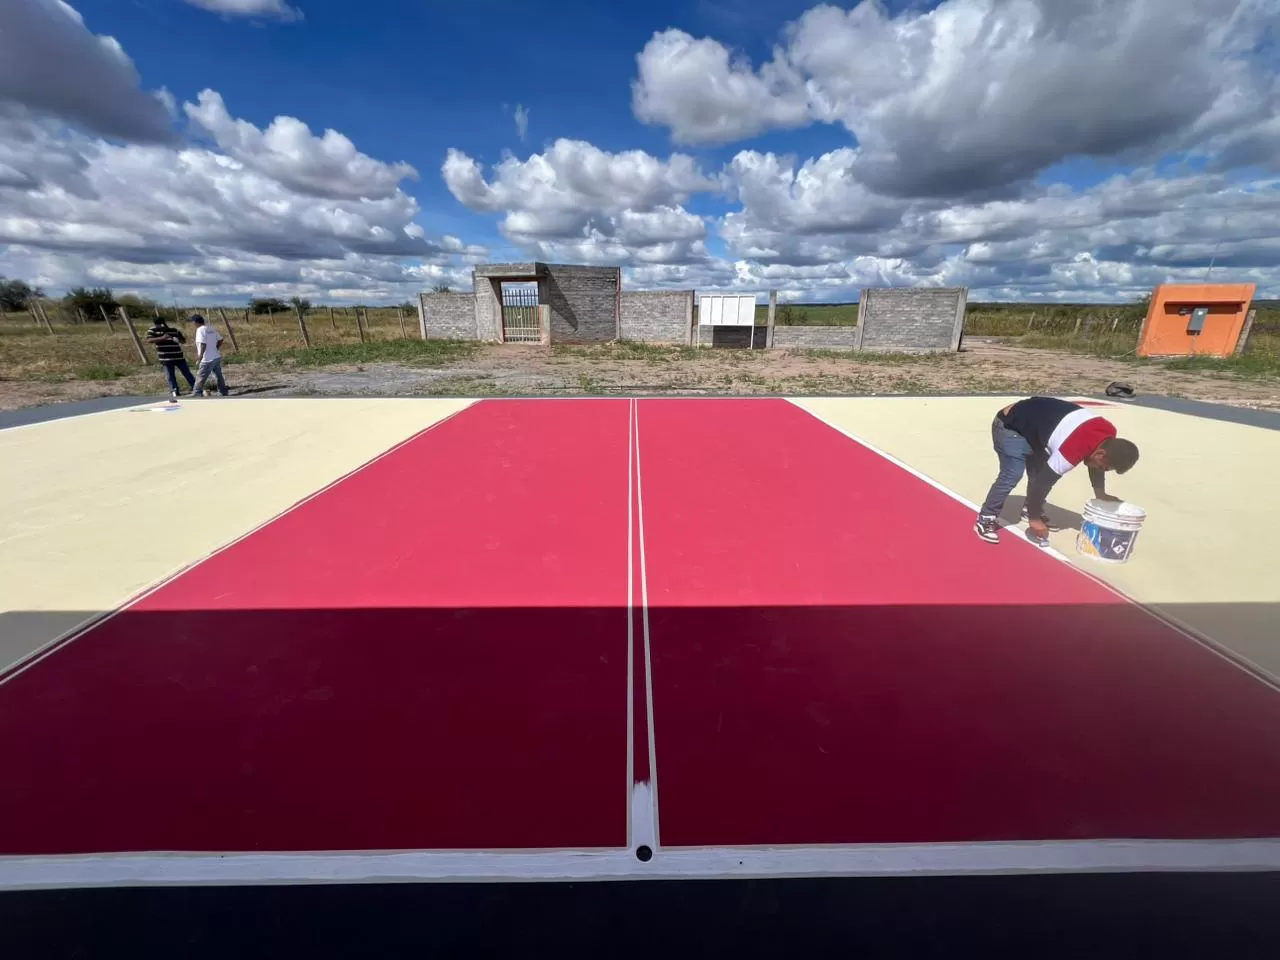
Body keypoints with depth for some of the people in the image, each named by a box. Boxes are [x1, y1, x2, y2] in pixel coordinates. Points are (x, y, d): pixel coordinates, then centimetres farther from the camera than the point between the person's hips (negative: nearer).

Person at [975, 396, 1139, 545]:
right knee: (1012, 475, -20)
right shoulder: (1072, 450, -33)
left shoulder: (1107, 431, -3)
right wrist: (1034, 519, -14)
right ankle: (985, 520, -11)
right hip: (1010, 427, -10)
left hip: (1032, 423, 10)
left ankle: (1029, 510, 32)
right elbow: (1044, 481, -25)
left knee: (1042, 470, 12)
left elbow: (1095, 464, 18)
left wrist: (1100, 494, 26)